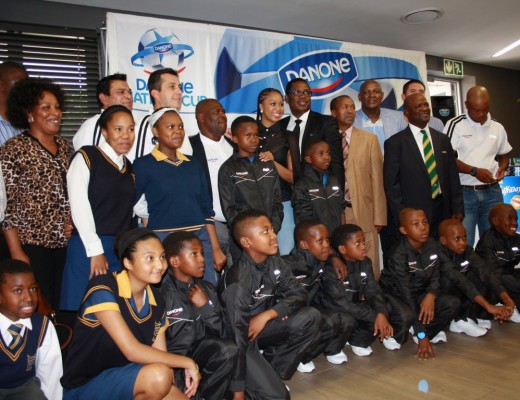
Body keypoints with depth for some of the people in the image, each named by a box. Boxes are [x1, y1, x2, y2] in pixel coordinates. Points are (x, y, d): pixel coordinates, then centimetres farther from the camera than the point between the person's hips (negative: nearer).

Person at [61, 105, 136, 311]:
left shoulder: (129, 167, 15)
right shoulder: (86, 157, -3)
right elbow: (79, 206, -10)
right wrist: (95, 250, -13)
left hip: (122, 251, 5)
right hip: (89, 248, -5)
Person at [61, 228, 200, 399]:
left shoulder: (156, 300, 0)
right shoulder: (102, 288, -21)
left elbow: (160, 356, 1)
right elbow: (132, 351, -26)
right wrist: (187, 362, -19)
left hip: (124, 380, 6)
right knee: (158, 375, -29)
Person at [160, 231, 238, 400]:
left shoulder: (207, 289, 2)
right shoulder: (162, 293, -14)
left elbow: (219, 334, 1)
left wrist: (206, 307, -13)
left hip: (199, 348, 4)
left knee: (229, 350, -24)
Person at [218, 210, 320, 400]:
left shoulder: (275, 262, -8)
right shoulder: (238, 281, -29)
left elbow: (298, 294, -7)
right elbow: (238, 337, -30)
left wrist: (267, 315, -23)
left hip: (264, 325, 7)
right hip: (241, 337, -6)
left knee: (310, 317, -15)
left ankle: (274, 370, 0)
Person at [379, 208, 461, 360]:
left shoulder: (433, 245, -9)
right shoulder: (399, 254, -28)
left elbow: (435, 277, -2)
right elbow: (406, 294, -30)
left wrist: (431, 295, -28)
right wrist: (422, 336, -32)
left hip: (420, 294, 6)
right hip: (395, 294, -6)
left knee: (453, 303, -18)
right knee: (406, 315, -37)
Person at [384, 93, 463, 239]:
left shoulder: (443, 139, 13)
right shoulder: (395, 143, -2)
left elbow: (453, 177, 14)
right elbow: (391, 183, -5)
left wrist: (458, 209, 7)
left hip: (443, 211, 4)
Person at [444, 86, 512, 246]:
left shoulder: (497, 128, 10)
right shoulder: (455, 125, -4)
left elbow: (504, 155, 22)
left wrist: (502, 168, -1)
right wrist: (474, 171, -18)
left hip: (492, 192, 4)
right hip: (463, 192, -4)